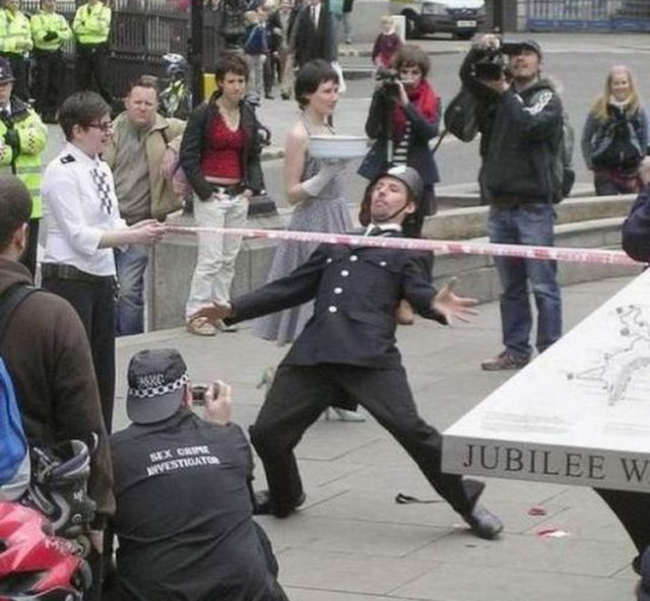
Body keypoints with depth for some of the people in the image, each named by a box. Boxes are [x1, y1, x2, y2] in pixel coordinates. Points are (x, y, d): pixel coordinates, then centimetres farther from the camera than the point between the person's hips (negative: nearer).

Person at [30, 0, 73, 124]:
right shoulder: (37, 18, 3)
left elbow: (68, 33, 1)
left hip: (57, 54, 5)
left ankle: (51, 113, 11)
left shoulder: (60, 18, 16)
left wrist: (56, 34, -16)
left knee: (56, 86, 5)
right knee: (42, 85, -7)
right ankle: (38, 112, -3)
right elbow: (38, 34, -12)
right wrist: (47, 36, -28)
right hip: (42, 54, -5)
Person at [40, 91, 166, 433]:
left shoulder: (101, 169, 11)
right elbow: (80, 236, -19)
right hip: (70, 280, -9)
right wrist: (134, 237, -22)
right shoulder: (63, 173, -15)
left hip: (102, 278, 9)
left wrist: (137, 229, -8)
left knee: (104, 368, 14)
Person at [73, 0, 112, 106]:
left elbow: (102, 27, -13)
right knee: (82, 82, 6)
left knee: (102, 81, -5)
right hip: (83, 48, 4)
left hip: (99, 48, -4)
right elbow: (76, 27, -2)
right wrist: (94, 28, -12)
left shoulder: (105, 9, 1)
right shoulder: (81, 10, 13)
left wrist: (85, 24, -12)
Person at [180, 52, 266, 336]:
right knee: (211, 257, -8)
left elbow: (254, 155, 17)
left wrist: (253, 185, 2)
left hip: (239, 195, 6)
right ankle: (195, 315, -1)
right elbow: (188, 156, -7)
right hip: (211, 194, -6)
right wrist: (204, 189, -12)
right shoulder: (203, 114, -7)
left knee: (230, 258, 9)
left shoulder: (248, 115, 9)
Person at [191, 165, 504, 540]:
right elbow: (292, 288, 33)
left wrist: (435, 305, -25)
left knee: (409, 428, -19)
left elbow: (417, 290, -1)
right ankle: (285, 497, 32)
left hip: (370, 354, -5)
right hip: (312, 353, 5)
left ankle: (467, 501, 0)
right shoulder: (337, 246, 31)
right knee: (267, 433, 2)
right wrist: (235, 310, 26)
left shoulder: (410, 253, 17)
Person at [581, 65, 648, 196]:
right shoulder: (599, 110, -1)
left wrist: (640, 159, 3)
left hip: (631, 169, 2)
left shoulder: (637, 110, 3)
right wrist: (591, 162, -1)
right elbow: (586, 139, 5)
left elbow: (644, 140, 11)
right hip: (605, 169, -2)